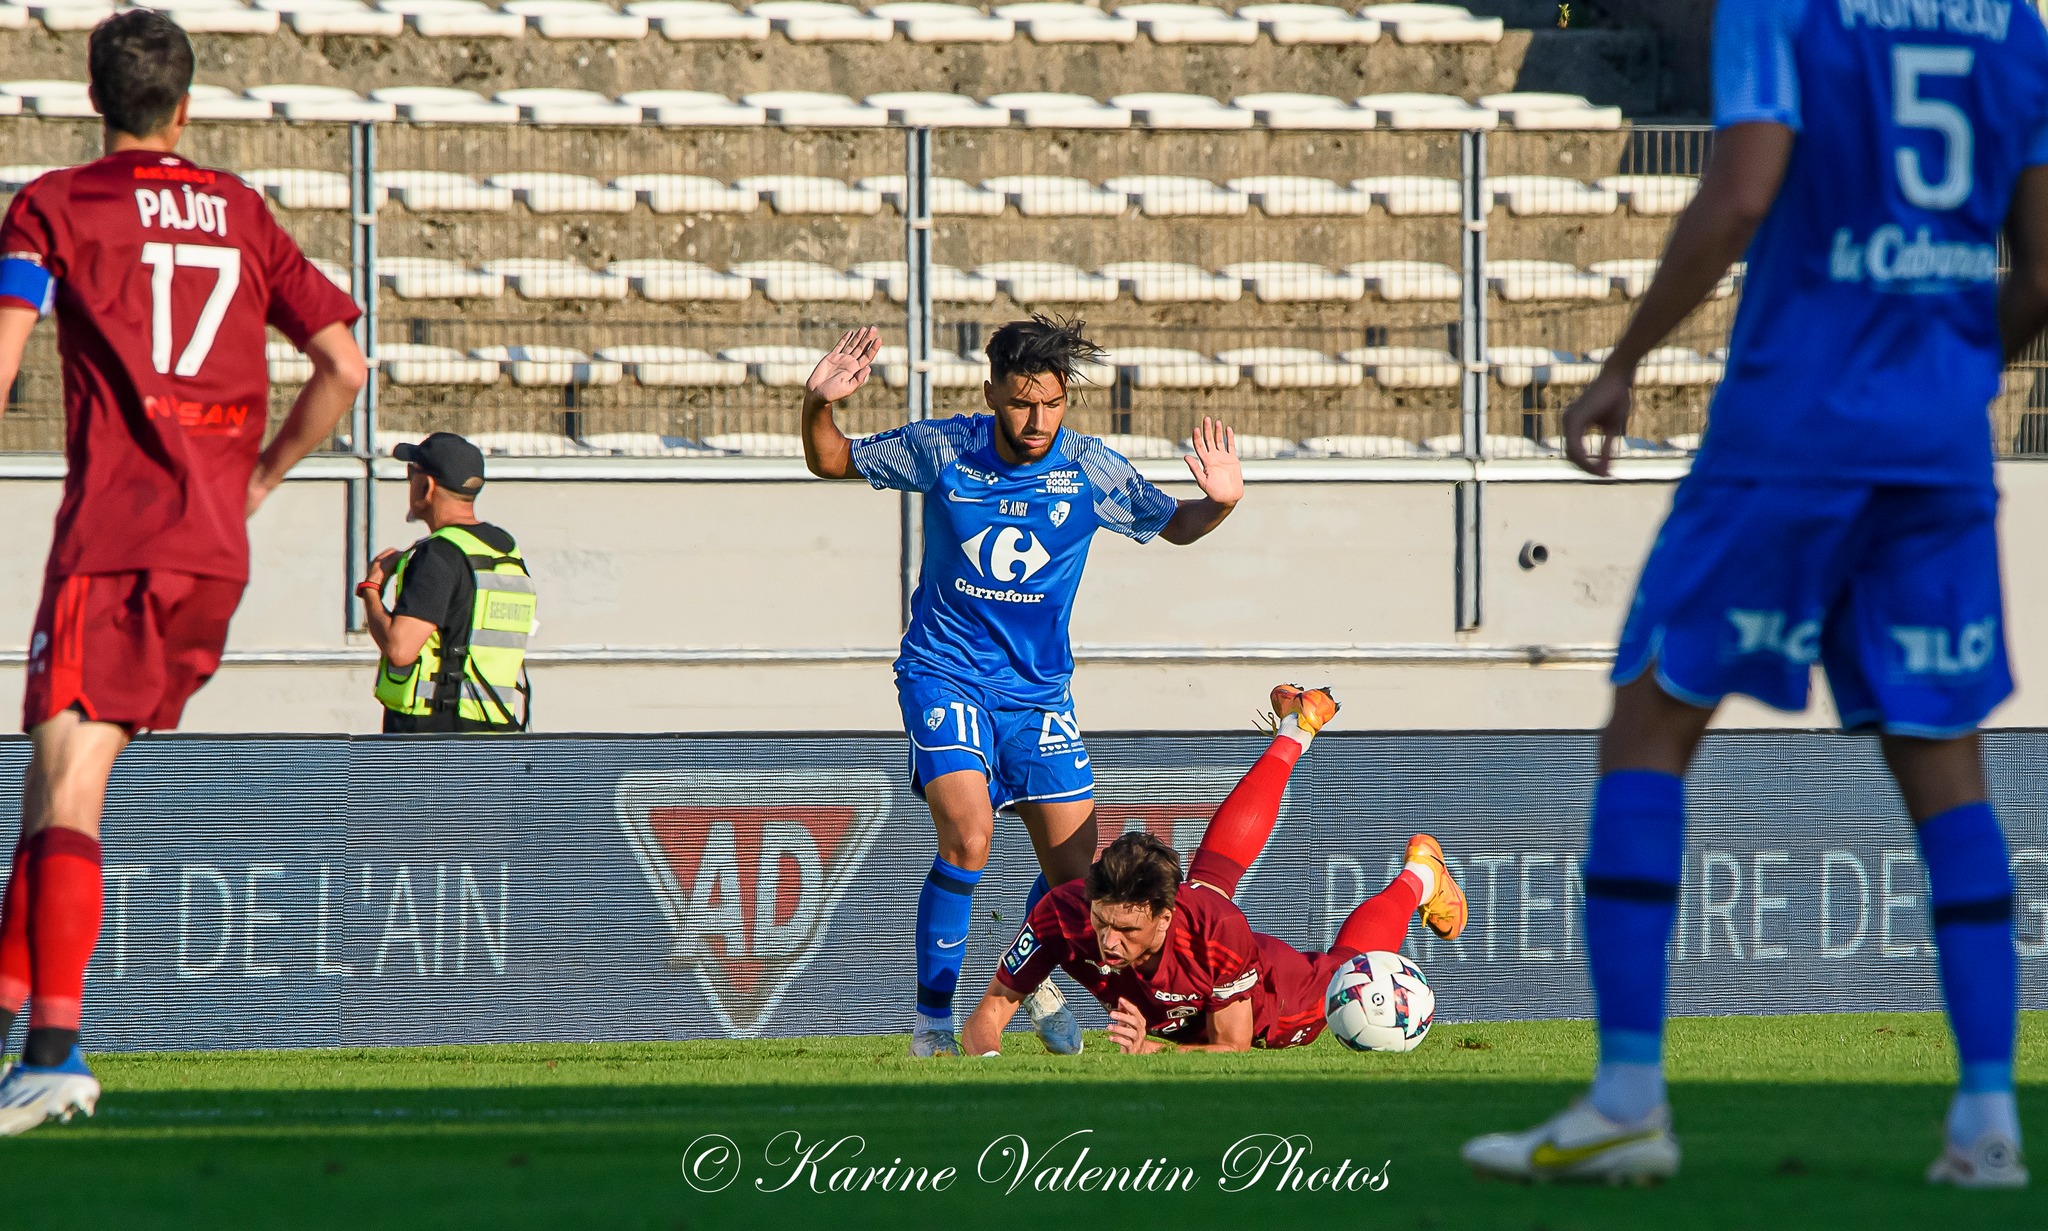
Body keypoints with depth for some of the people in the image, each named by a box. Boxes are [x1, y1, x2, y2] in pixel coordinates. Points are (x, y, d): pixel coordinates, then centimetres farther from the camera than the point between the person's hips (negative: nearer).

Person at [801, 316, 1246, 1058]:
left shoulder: (1090, 470, -9)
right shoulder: (942, 450, -11)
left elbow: (1173, 525, 7)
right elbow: (832, 464, 3)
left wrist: (1220, 503, -16)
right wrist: (819, 407, -18)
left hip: (1038, 688, 3)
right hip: (945, 673, -3)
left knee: (1074, 872, 2)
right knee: (968, 836, -25)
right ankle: (932, 1019, -12)